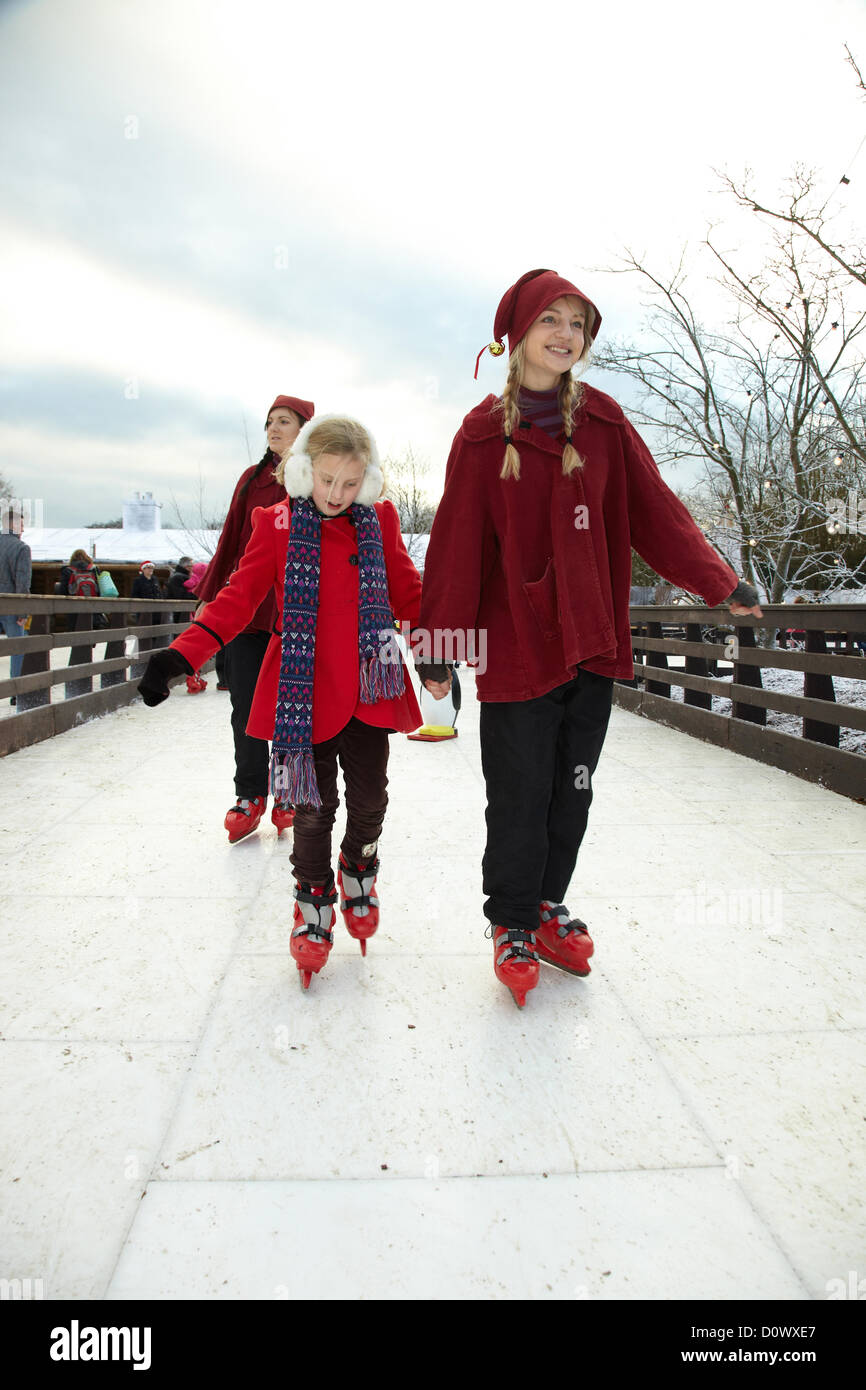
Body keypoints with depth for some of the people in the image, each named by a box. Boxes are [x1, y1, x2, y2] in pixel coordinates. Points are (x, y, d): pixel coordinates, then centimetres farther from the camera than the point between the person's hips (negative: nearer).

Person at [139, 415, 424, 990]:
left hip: (370, 690, 2)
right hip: (306, 693, -2)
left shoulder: (380, 521, 6)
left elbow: (408, 594, 12)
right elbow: (239, 597, -4)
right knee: (313, 806, 6)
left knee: (369, 801, 9)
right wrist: (182, 654, -15)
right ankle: (314, 904, 27)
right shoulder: (278, 524, 1)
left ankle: (358, 873, 39)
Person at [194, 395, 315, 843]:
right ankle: (250, 796, 20)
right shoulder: (252, 478, 13)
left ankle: (288, 797, 19)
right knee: (246, 706, 5)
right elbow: (230, 541, 14)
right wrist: (208, 597, 12)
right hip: (246, 606, 3)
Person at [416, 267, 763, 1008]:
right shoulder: (484, 432, -1)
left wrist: (718, 581, 4)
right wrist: (439, 640, -7)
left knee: (571, 791, 13)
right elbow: (457, 543, -4)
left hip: (592, 639, 4)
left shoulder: (603, 420, 7)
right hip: (517, 642, -3)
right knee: (520, 796, 3)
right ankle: (513, 925, 23)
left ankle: (550, 905, 32)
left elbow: (654, 510, 8)